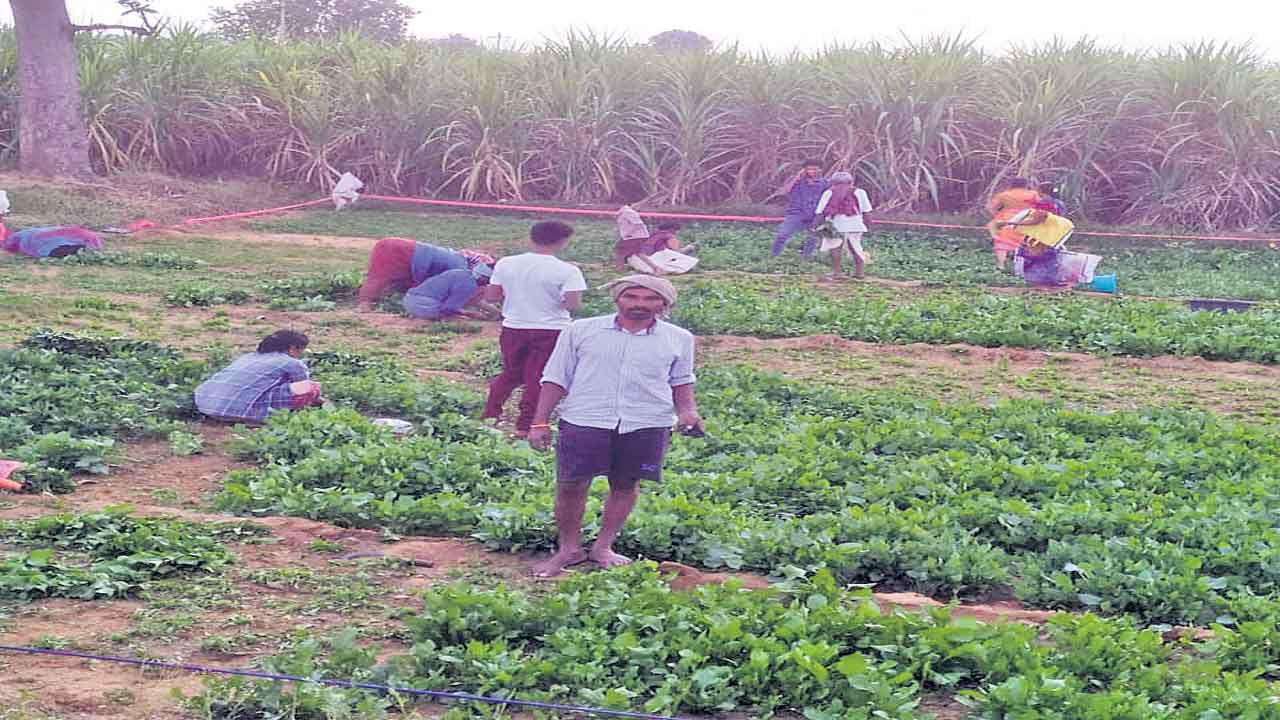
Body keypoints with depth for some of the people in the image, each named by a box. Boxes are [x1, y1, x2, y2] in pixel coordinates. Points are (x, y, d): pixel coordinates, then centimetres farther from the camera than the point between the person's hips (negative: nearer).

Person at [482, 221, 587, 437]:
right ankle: (524, 427, 6)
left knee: (510, 374, 21)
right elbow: (572, 304, -19)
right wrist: (555, 297, 1)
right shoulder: (567, 271, -13)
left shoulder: (505, 264, -1)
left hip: (513, 328, 4)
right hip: (550, 330, -4)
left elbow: (490, 296, 3)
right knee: (537, 379, 6)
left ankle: (490, 415, 22)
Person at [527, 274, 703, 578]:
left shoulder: (678, 339, 8)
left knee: (626, 485, 7)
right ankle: (569, 548, 16)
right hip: (585, 420, -1)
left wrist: (687, 411, 2)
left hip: (647, 425, 1)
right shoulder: (581, 331, 4)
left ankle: (603, 547, 24)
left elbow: (681, 381, 20)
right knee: (570, 486, -1)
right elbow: (555, 379, 7)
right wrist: (540, 422, 4)